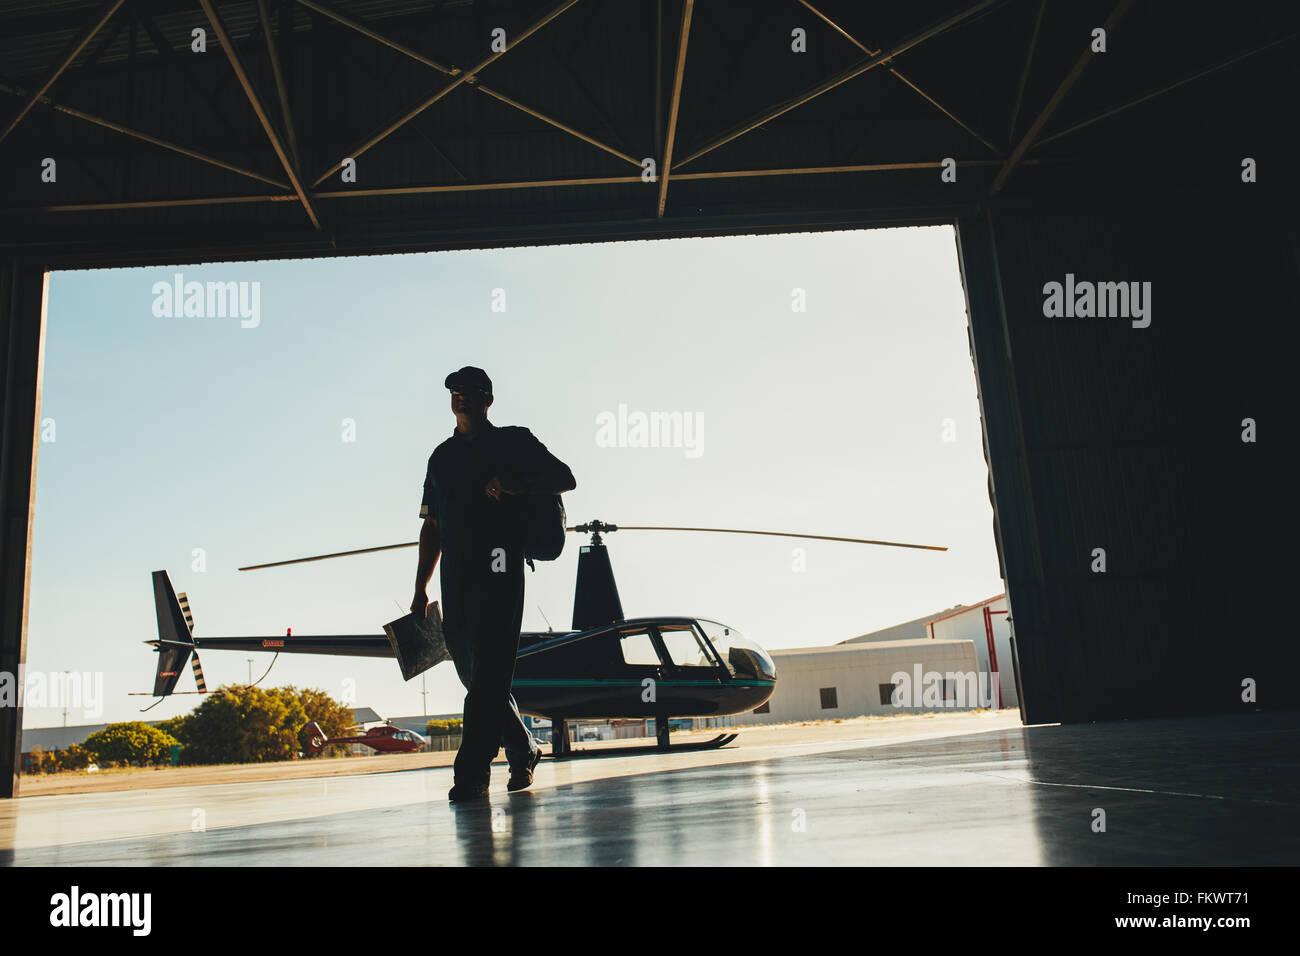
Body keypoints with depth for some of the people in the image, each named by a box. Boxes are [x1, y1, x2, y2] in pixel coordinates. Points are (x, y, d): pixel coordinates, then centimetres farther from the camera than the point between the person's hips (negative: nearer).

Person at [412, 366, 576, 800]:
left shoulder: (514, 442, 8)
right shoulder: (442, 456, 20)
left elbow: (565, 478, 5)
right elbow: (431, 527, 20)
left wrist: (517, 484, -13)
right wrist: (421, 590, 15)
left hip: (499, 572, -5)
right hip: (456, 579, 5)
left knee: (488, 672, -11)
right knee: (473, 673, 8)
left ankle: (473, 772, -8)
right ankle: (524, 749, 26)